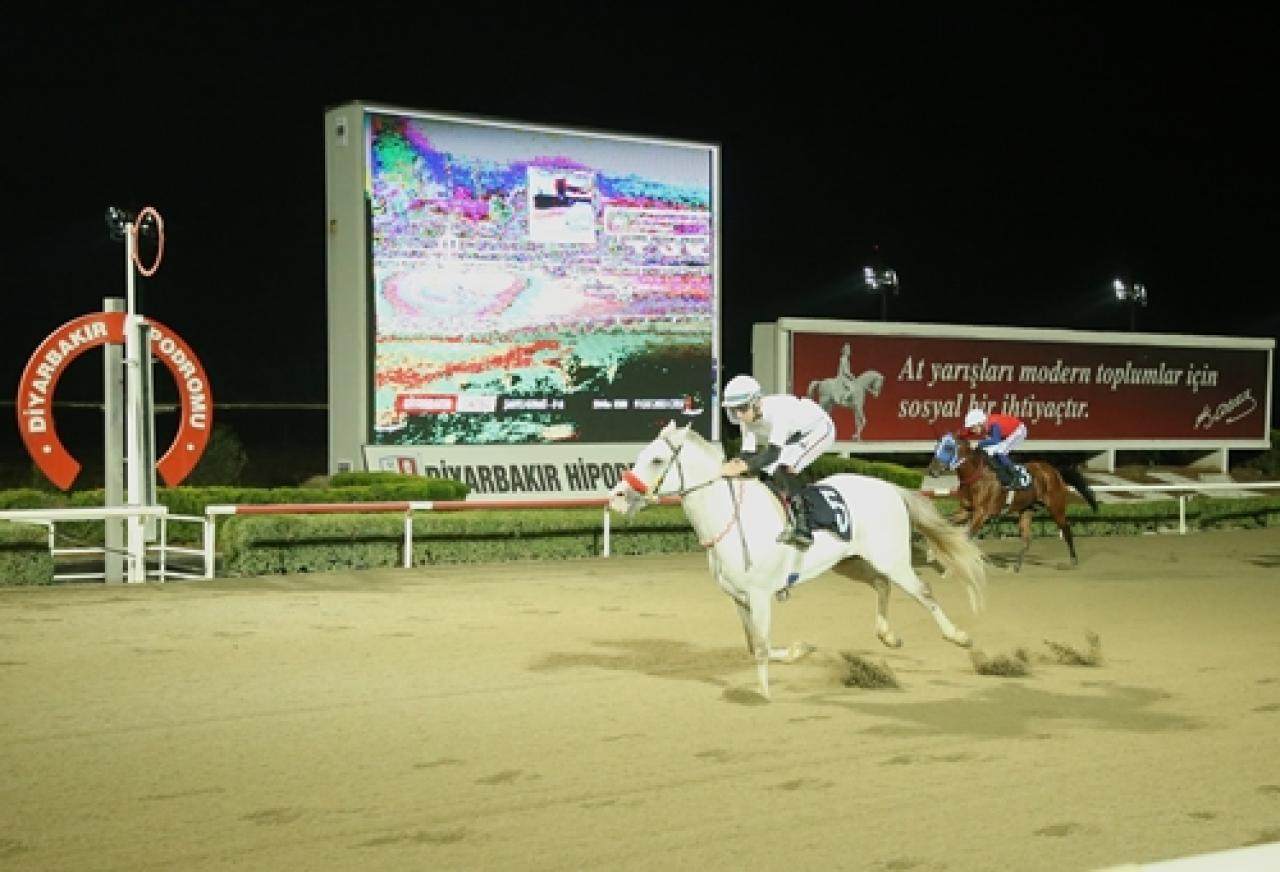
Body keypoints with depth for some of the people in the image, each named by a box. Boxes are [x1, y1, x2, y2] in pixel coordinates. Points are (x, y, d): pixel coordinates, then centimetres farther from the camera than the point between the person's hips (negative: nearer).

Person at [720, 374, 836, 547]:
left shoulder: (777, 411, -38)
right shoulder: (747, 418, -13)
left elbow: (773, 453, -44)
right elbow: (748, 453, -14)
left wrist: (743, 466, -55)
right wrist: (734, 463, -36)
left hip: (819, 429, -9)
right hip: (794, 436, 9)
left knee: (783, 465, -29)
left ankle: (803, 528, -29)